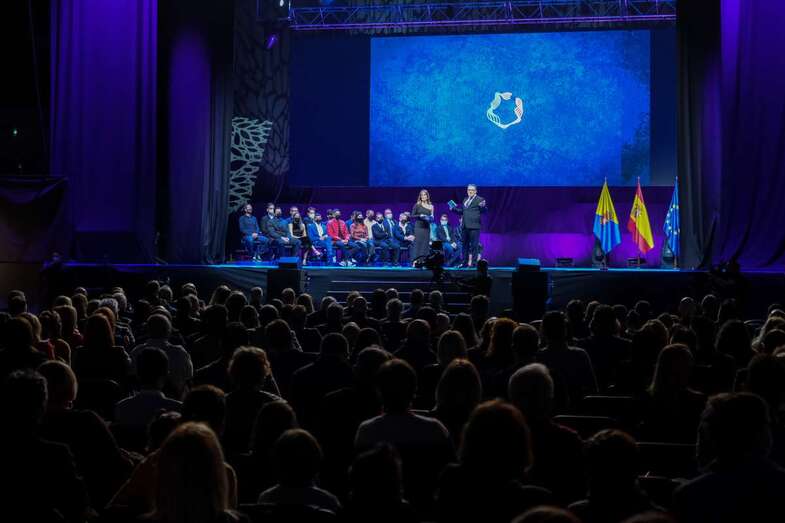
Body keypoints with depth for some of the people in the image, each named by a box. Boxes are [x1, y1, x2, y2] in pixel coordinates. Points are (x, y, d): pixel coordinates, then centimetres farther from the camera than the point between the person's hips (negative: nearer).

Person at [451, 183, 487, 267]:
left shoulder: (480, 200, -2)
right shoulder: (465, 200, 19)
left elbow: (485, 210, -9)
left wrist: (483, 206, -29)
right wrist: (454, 209, 16)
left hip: (474, 226, -7)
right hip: (465, 226, 7)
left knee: (474, 245, -6)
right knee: (465, 244, 11)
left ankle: (474, 262, -4)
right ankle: (465, 262, 17)